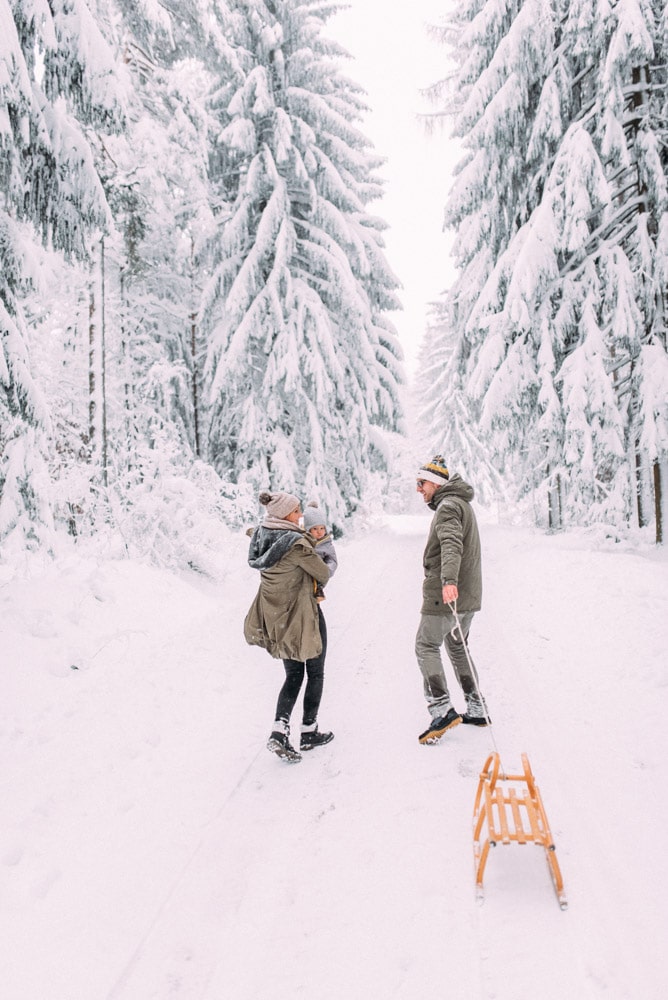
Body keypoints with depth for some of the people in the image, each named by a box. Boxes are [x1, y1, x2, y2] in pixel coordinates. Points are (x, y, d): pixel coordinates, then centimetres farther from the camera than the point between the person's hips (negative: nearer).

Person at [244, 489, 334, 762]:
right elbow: (323, 574, -13)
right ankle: (309, 732, 23)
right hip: (303, 616, -7)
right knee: (315, 673, 15)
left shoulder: (261, 537, -4)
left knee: (293, 675, 18)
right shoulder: (297, 543, -24)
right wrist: (320, 579, 11)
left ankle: (280, 732, 1)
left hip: (276, 618, 7)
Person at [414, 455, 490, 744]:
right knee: (458, 647, 18)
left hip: (445, 594, -10)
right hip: (468, 594, 10)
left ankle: (442, 710, -11)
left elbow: (452, 545, -32)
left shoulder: (447, 506, -14)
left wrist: (448, 581, -45)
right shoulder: (462, 504, 19)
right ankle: (477, 710, 21)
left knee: (426, 646, -3)